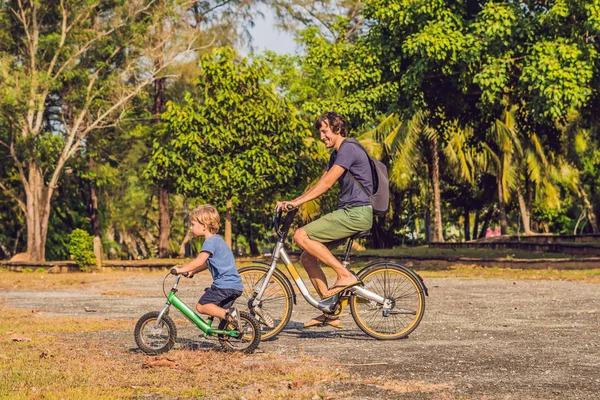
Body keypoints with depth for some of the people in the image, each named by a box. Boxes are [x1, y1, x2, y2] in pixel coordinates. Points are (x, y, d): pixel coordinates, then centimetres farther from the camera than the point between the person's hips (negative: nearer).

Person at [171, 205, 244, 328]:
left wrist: (181, 269, -21)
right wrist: (192, 272, 21)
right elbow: (207, 263, 28)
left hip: (224, 285, -10)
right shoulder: (217, 239, 21)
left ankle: (229, 314, -20)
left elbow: (200, 260, -24)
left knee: (201, 306, -7)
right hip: (236, 286, 10)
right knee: (221, 310, 21)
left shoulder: (210, 241, -10)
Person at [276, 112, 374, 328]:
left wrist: (297, 202, -22)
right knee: (307, 257, 5)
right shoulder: (337, 154, 20)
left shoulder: (348, 149, -11)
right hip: (349, 213, 10)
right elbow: (321, 183, 19)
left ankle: (345, 275, -14)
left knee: (301, 236, -18)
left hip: (356, 214, -10)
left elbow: (326, 183, -19)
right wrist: (292, 202, 8)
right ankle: (330, 312, 7)